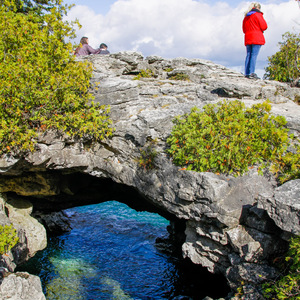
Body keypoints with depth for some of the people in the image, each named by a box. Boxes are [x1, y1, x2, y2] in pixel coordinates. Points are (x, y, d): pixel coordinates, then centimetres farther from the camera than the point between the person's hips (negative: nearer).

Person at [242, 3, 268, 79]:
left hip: (248, 39, 6)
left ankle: (247, 73, -1)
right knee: (254, 55, -11)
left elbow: (244, 29, 22)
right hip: (257, 38, -6)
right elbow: (264, 26, -5)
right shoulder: (258, 14, -1)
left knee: (248, 55, 5)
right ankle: (252, 73, -19)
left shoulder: (246, 17, 19)